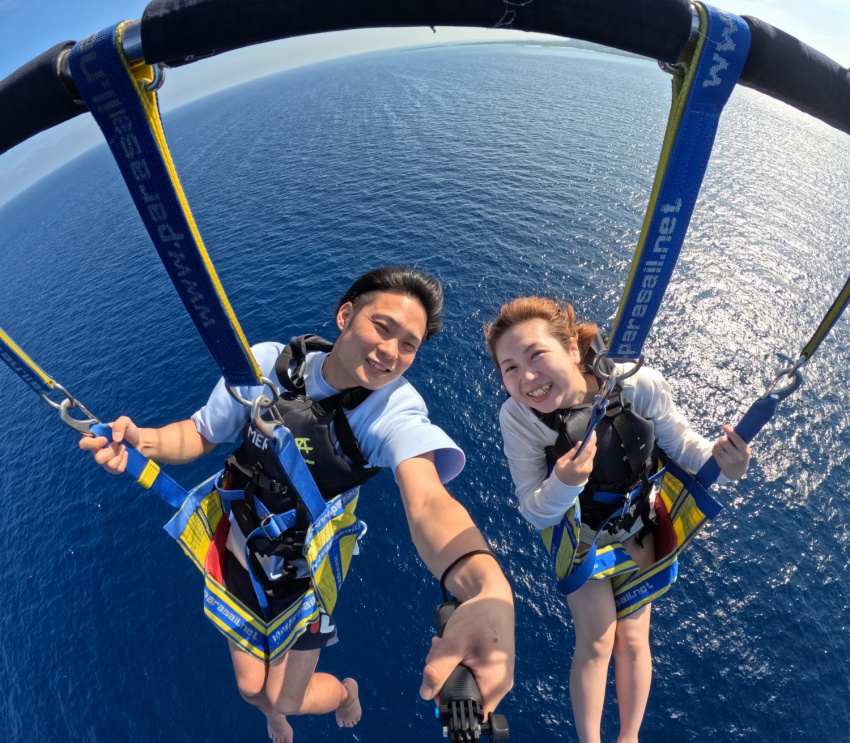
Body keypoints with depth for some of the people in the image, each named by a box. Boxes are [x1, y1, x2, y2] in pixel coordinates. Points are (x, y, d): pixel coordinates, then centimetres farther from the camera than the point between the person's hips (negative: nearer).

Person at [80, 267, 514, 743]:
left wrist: (488, 588, -65)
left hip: (308, 573, -2)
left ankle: (345, 691, 51)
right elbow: (202, 435, -7)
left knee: (285, 698, 12)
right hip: (242, 555, 3)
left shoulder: (397, 409, -29)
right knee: (250, 688, 21)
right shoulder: (265, 365, -22)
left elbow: (427, 501, -47)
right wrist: (142, 439, -28)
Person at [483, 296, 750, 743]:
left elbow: (681, 443, -13)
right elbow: (535, 514, -24)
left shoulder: (640, 386, -34)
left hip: (636, 524, 2)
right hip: (577, 529, -1)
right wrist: (561, 485, -45)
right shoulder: (516, 418, -33)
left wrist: (719, 458, -35)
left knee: (632, 636, 11)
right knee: (596, 640, 2)